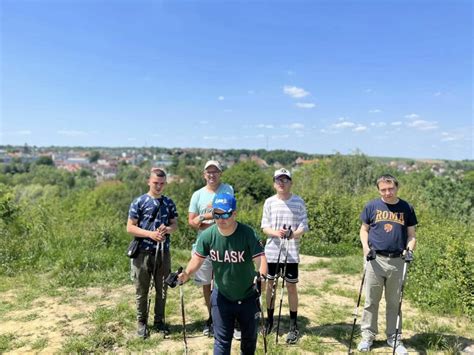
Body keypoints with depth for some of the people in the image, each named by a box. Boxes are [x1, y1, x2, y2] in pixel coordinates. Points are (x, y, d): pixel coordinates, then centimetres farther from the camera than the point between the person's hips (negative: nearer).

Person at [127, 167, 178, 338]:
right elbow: (130, 227, -8)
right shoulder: (139, 202, -6)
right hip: (143, 252, -3)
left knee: (162, 289, 13)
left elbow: (175, 223, 8)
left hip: (163, 252, 3)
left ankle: (159, 321, 30)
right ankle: (141, 322, 27)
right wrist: (150, 234, -21)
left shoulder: (169, 202, 5)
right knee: (142, 290, 9)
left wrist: (167, 229, -15)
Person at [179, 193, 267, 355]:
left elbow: (259, 257, -27)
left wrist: (262, 276, -46)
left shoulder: (247, 233, -23)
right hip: (222, 296, 1)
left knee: (250, 337, 21)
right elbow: (198, 258, -8)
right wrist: (186, 274, -25)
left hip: (248, 297, 0)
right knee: (222, 341, 10)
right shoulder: (207, 235, -16)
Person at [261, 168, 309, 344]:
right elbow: (265, 227, 0)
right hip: (272, 251, 2)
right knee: (270, 285, 12)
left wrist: (293, 234, -25)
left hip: (291, 253, -2)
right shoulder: (269, 202, 2)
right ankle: (269, 320, 29)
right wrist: (276, 233, -20)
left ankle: (293, 326, 19)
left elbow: (303, 226, -4)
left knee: (291, 287, 5)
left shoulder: (298, 202, -3)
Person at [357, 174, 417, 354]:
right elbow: (364, 229, 8)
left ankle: (394, 338, 26)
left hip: (397, 261, 1)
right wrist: (365, 246, -10)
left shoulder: (406, 208, 4)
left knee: (394, 302, 13)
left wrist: (410, 249, -11)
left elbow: (411, 235, 8)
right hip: (375, 259, -1)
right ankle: (367, 336, 19)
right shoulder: (372, 206, 1)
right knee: (371, 301, 7)